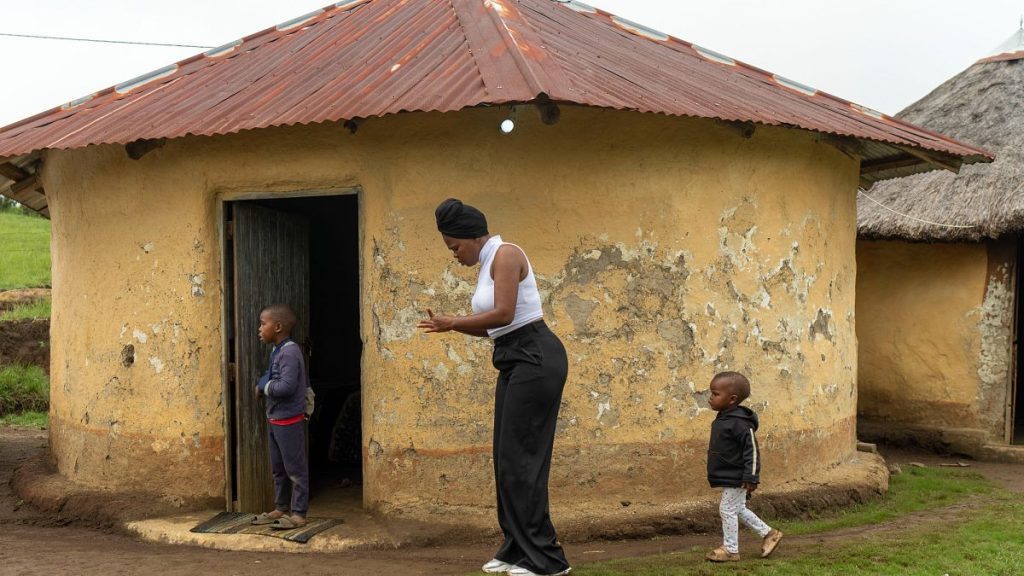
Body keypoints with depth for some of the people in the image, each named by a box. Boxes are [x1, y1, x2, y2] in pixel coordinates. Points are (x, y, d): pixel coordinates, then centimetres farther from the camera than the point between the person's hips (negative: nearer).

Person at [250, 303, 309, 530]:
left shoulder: (289, 352, -19)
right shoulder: (277, 351, 11)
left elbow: (287, 386, -29)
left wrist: (264, 387, -13)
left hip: (289, 420, -10)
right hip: (274, 418, 10)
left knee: (295, 468, -1)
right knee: (278, 468, 17)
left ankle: (299, 513, 6)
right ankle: (281, 509, 27)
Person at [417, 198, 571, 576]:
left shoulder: (505, 255, -12)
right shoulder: (487, 265, 16)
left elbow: (503, 314, -22)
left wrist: (453, 323, -11)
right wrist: (450, 325, 3)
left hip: (536, 359, -10)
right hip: (515, 363, 10)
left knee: (520, 458, -8)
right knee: (507, 458, 12)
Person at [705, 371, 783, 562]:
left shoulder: (739, 422, -23)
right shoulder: (722, 419, 7)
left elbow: (752, 450, -24)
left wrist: (751, 477, -26)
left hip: (736, 479, -10)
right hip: (729, 478, 10)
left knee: (727, 510, -1)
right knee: (738, 509, 18)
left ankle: (730, 549, 11)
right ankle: (769, 533, 30)